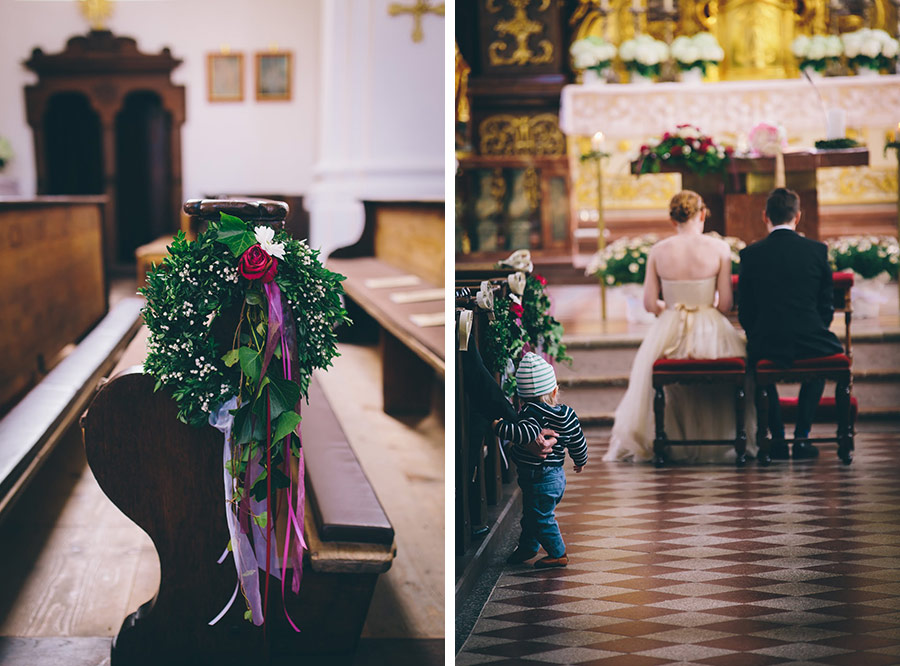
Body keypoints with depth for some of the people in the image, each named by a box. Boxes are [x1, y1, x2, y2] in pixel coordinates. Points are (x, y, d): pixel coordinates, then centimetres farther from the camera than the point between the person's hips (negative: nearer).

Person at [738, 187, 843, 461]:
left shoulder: (750, 254, -2)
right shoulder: (817, 250, 0)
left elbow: (745, 312, 2)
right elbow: (827, 306, 5)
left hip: (767, 345, 0)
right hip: (810, 342, 1)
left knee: (756, 355, 34)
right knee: (821, 361, 35)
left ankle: (777, 439, 24)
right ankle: (802, 436, 23)